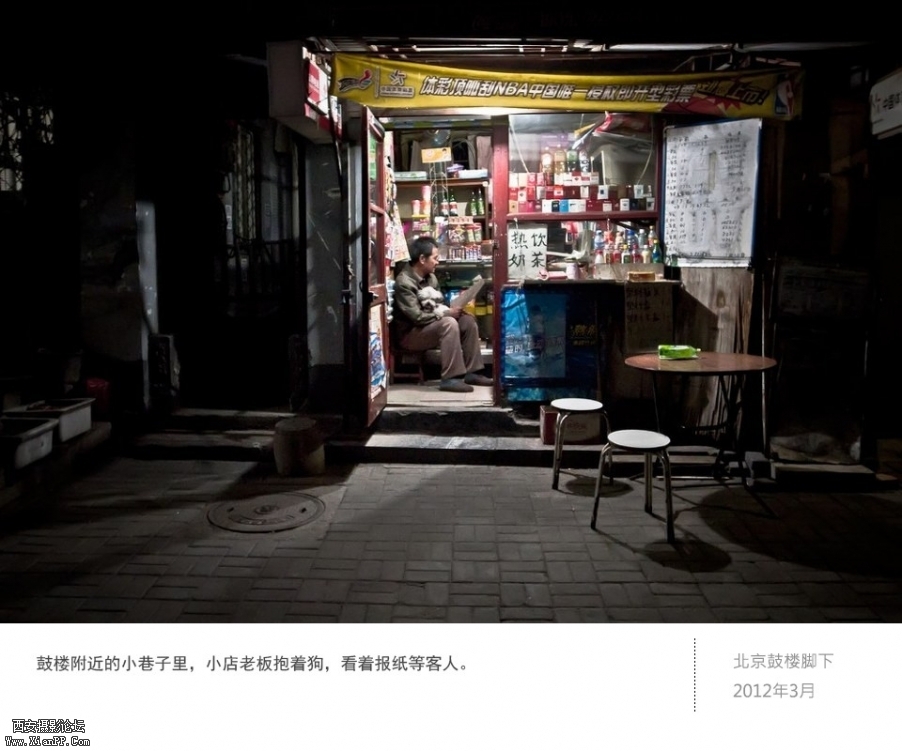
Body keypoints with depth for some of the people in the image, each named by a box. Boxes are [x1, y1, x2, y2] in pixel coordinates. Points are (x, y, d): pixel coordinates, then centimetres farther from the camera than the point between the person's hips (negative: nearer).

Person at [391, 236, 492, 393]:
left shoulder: (430, 277, 5)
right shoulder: (404, 282, -22)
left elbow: (438, 304, 13)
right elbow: (417, 317, -26)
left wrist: (451, 309, -9)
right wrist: (446, 313, -20)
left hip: (431, 325, 9)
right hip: (410, 333, -9)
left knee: (468, 320, -6)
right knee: (449, 323, -31)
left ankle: (471, 372, -2)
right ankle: (450, 379, -30)